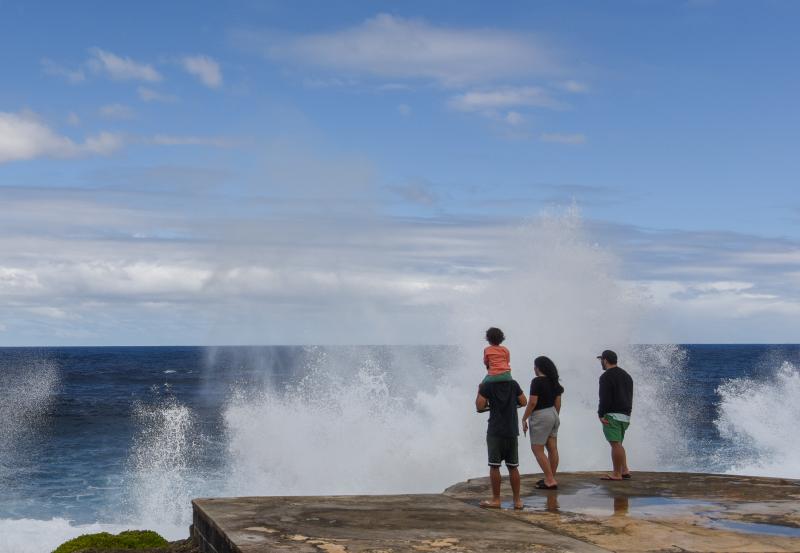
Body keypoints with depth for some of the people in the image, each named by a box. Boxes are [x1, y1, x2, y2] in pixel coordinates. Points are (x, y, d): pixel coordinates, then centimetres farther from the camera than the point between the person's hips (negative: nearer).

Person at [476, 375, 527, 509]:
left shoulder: (487, 386, -8)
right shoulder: (513, 384, 2)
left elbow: (479, 406, -10)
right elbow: (523, 402, 7)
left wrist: (479, 391, 3)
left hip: (495, 432, -3)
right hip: (512, 432, 4)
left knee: (494, 466, 2)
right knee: (513, 467, 9)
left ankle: (496, 499, 3)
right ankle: (517, 500, 12)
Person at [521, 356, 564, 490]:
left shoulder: (537, 381, -16)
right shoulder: (554, 382, 7)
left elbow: (532, 402, -19)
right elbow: (558, 402, 11)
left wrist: (524, 419, -11)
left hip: (540, 416, -8)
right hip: (553, 414, 9)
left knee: (537, 449, -2)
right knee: (552, 448, 10)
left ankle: (550, 480, -7)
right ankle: (551, 478, 18)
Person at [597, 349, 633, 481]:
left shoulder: (606, 376, -10)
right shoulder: (626, 375, 19)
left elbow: (605, 398, -17)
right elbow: (630, 397, 21)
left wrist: (601, 414, -13)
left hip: (612, 415, -9)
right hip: (625, 416, 9)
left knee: (615, 444, -8)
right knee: (618, 444, 17)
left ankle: (616, 474, -8)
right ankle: (625, 470, 13)